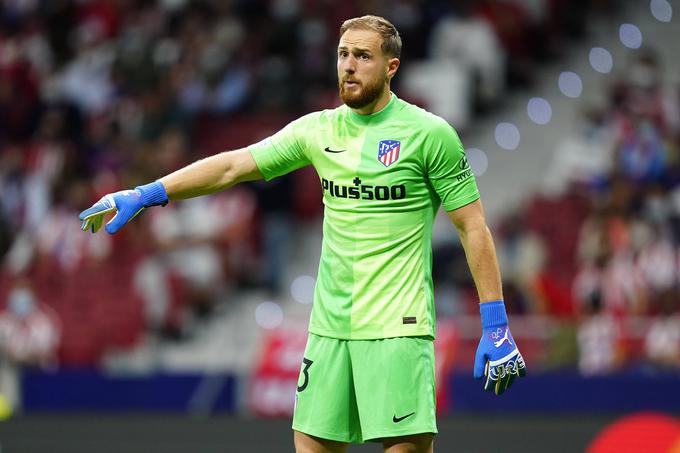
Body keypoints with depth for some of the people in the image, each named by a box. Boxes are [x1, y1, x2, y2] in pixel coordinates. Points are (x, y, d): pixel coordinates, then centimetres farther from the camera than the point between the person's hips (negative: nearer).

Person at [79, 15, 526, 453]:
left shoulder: (429, 133, -4)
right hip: (330, 326, 5)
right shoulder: (319, 130, 9)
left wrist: (496, 326, -8)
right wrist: (144, 195, -3)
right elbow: (233, 165, 7)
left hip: (397, 328, -5)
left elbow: (473, 225, -3)